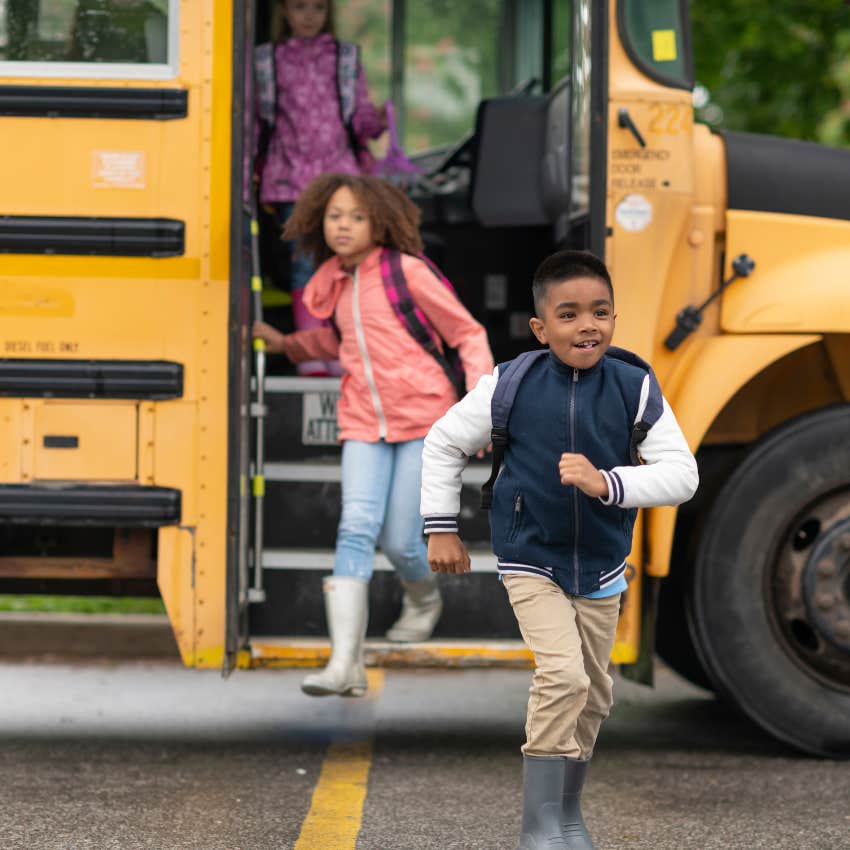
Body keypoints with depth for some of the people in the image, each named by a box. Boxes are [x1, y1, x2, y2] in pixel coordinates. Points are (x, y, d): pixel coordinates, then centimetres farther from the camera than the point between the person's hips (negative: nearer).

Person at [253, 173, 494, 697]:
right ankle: (346, 664, -23)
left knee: (400, 539, -4)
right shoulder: (337, 284, 10)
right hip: (365, 423, 4)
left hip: (423, 420, -4)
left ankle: (424, 599, 36)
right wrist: (287, 344, 21)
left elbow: (468, 334, -3)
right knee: (357, 528, -14)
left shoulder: (407, 273, -8)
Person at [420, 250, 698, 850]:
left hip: (602, 566, 3)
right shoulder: (510, 387, -13)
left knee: (593, 694, 15)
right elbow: (443, 443, 2)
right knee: (563, 674, -21)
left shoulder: (635, 389, -13)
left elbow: (682, 474, -17)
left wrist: (608, 483, -32)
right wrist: (441, 527, 2)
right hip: (532, 560, -3)